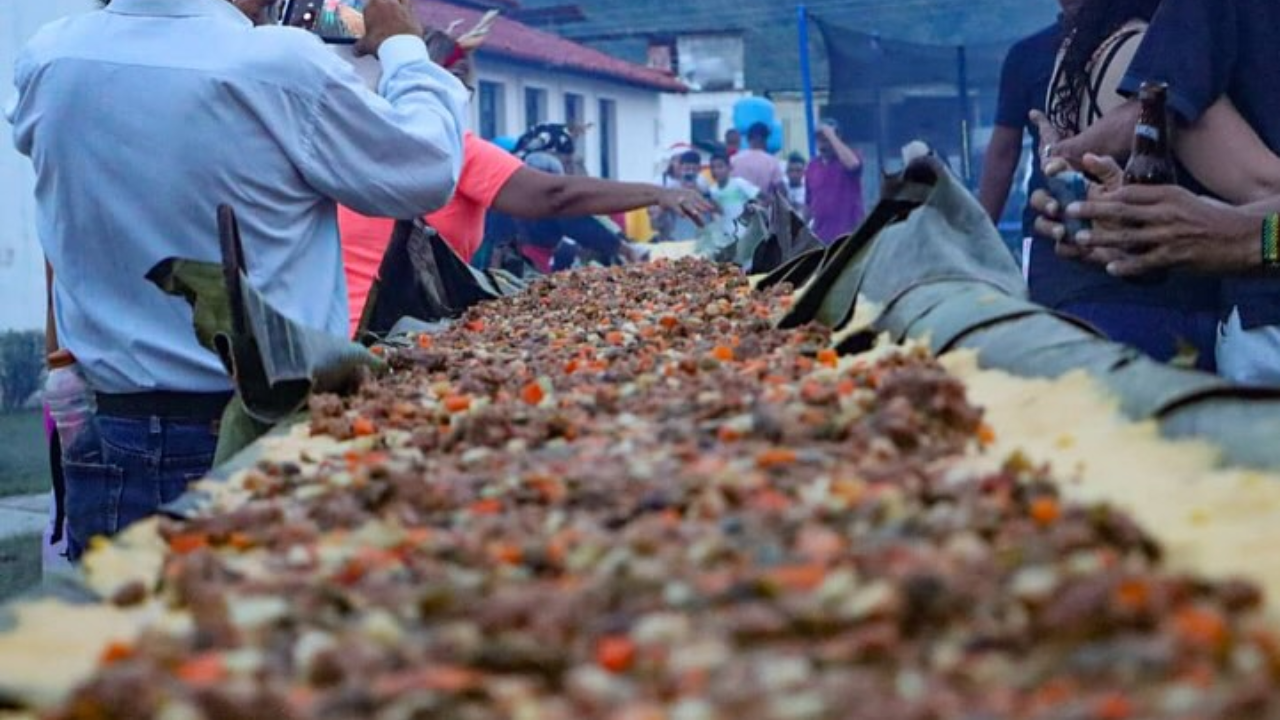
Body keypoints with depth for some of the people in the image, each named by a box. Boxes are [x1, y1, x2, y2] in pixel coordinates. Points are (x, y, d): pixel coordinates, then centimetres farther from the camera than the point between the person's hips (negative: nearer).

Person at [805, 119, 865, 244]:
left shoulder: (849, 156, -2)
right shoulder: (812, 166, 12)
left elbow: (853, 164, -28)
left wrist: (831, 136, -21)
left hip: (848, 234, -5)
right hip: (820, 235, 5)